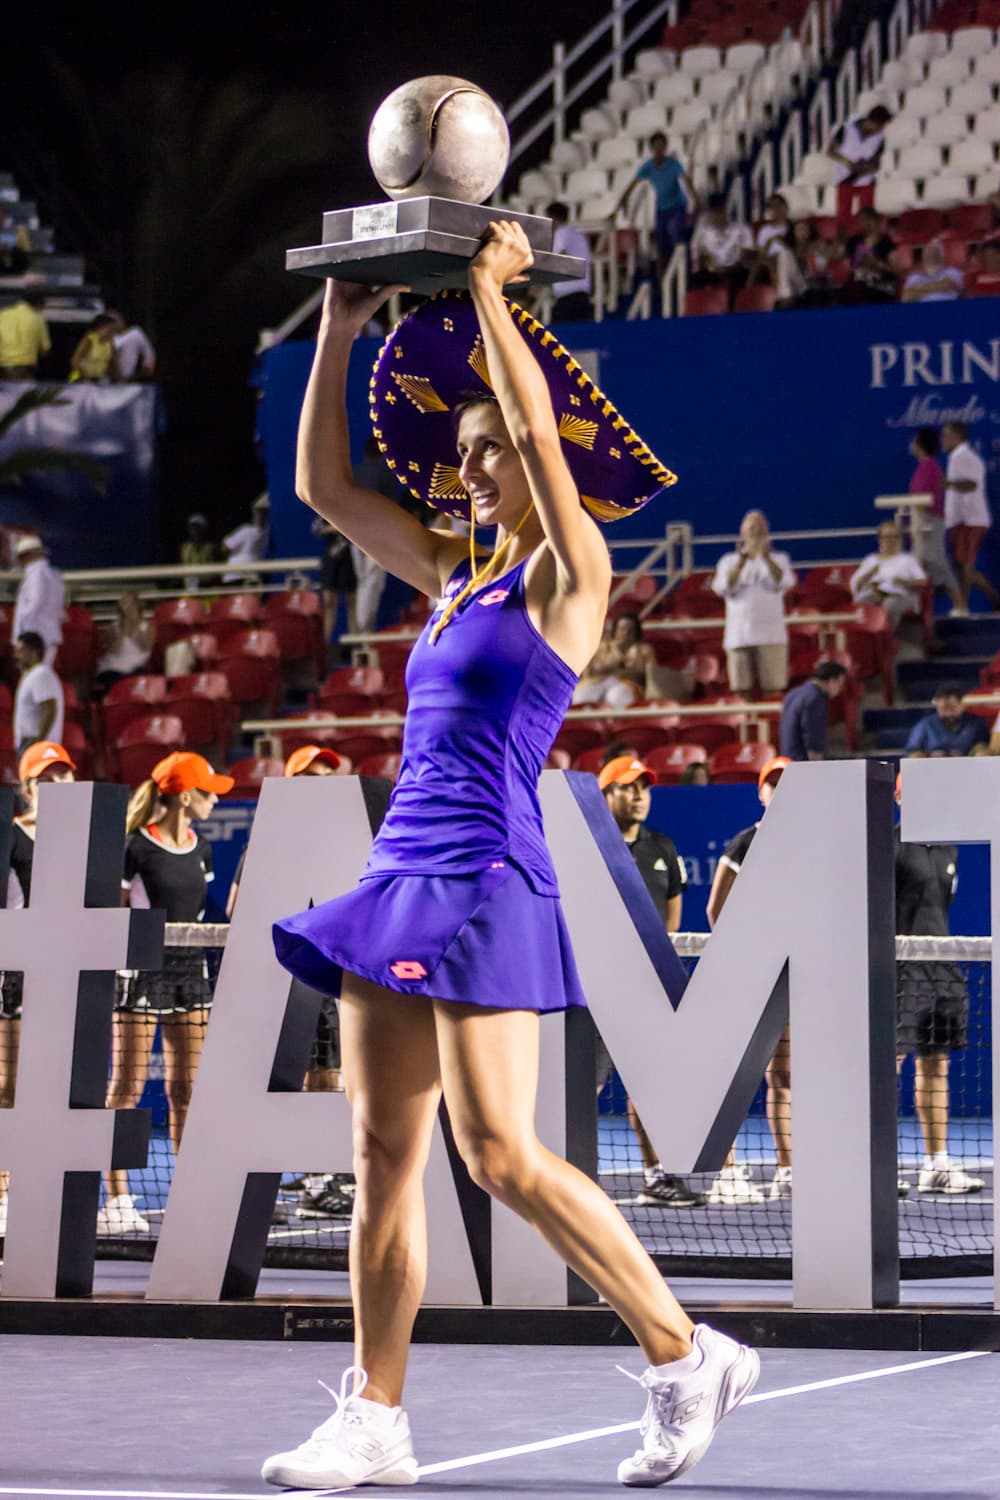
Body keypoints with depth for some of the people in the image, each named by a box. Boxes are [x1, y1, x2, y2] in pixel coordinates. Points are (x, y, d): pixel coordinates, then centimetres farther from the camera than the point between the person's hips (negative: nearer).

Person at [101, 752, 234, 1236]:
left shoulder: (201, 849, 9)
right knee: (128, 1087, -3)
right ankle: (118, 1200, -1)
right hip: (143, 972, -6)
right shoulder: (137, 847, -10)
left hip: (190, 970, 6)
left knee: (186, 1087, 7)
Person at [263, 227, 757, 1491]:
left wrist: (488, 289, -9)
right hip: (401, 875, 8)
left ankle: (684, 1355, -1)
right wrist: (341, 331, 15)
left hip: (489, 886, -8)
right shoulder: (456, 579, 17)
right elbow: (323, 485, 20)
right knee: (385, 1152, 5)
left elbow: (539, 425, -16)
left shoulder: (569, 575, -2)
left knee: (500, 1156, -12)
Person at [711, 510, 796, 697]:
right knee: (741, 689, -5)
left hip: (771, 636, -1)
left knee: (775, 688, -10)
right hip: (739, 637, 1)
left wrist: (766, 557, -20)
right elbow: (723, 588, -4)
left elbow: (784, 582, -7)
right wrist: (741, 563, -15)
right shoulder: (729, 561, 14)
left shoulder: (779, 559, 13)